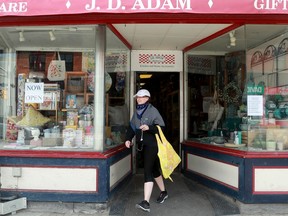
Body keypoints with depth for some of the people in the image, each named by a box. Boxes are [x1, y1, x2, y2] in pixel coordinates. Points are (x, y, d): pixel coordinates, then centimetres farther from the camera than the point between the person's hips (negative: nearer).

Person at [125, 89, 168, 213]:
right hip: (142, 145, 8)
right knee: (153, 169, 20)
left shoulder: (152, 110, -10)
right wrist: (128, 139, -2)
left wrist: (149, 127, -28)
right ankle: (163, 192, 39)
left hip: (152, 144, -8)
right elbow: (132, 127, 12)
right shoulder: (136, 112, 10)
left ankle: (146, 202, -12)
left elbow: (161, 127, -13)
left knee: (147, 171, -13)